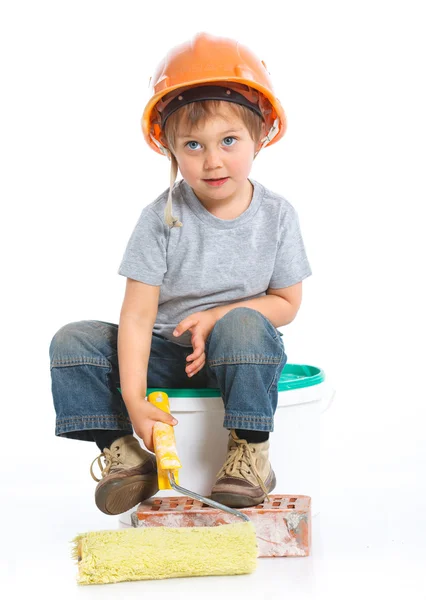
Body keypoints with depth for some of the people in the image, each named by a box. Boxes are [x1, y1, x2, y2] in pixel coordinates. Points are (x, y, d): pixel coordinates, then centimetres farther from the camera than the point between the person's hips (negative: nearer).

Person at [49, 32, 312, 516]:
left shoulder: (277, 215, -7)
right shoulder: (163, 217, -12)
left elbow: (286, 304, -1)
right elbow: (138, 315, -17)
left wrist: (217, 316, -18)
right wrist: (134, 400, -27)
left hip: (243, 353, -1)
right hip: (165, 351, 1)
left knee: (244, 326, -36)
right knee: (73, 342, -19)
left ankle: (250, 450, -21)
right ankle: (121, 450, -10)